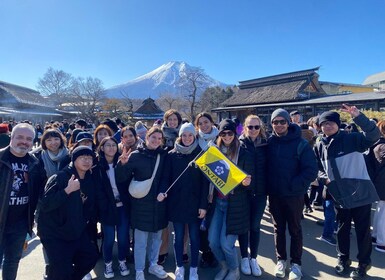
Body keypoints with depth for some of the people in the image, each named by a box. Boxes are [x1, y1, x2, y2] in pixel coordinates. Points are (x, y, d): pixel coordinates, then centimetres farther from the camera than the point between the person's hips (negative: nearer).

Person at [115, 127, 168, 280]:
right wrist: (122, 164, -26)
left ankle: (153, 265, 39)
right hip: (141, 203, -3)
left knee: (156, 237, 18)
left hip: (159, 203, 4)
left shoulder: (163, 155, 0)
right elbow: (121, 179, -11)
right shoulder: (135, 155, -9)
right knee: (141, 240, 7)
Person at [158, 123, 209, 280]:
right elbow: (166, 177, 0)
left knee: (194, 237, 10)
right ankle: (179, 267, 30)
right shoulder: (172, 155, 0)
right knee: (178, 237, 12)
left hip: (194, 203, -1)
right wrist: (163, 191, -20)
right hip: (176, 202, 1)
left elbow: (205, 181, -4)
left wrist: (203, 205, -8)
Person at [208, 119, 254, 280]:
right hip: (218, 201, 4)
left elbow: (250, 182, -5)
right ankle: (224, 267, 34)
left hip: (235, 204, -4)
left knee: (226, 243, -3)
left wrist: (246, 183, -27)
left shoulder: (244, 154, -7)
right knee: (212, 241, 5)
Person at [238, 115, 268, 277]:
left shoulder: (265, 144, 2)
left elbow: (268, 168, 5)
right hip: (243, 192, -2)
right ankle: (244, 258, 28)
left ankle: (253, 258, 29)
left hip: (260, 192, 2)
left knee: (255, 226, 12)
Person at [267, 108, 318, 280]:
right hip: (274, 195, 3)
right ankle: (281, 260, 32)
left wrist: (295, 186, -18)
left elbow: (311, 170, -13)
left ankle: (296, 263, 29)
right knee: (278, 229, 15)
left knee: (295, 229, 12)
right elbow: (265, 166, 7)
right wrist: (268, 187, -2)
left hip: (294, 195, -3)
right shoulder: (269, 142, 0)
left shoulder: (301, 144, -11)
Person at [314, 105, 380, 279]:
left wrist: (357, 116, -37)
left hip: (361, 193, -4)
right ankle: (343, 259, 35)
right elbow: (318, 167, 16)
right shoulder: (320, 146, 5)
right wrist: (324, 178, -3)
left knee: (363, 230, 9)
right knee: (342, 229, 17)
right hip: (340, 196, 4)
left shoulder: (352, 139, -9)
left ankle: (363, 263, 27)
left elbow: (374, 134, -27)